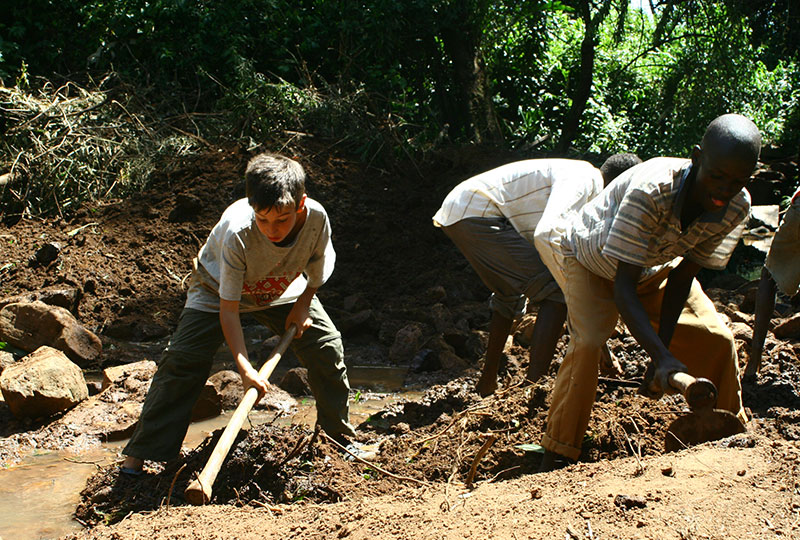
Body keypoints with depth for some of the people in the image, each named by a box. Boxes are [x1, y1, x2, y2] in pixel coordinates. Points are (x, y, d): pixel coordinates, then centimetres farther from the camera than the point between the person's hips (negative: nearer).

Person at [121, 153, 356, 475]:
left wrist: (303, 305, -10)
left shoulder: (316, 217, -32)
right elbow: (228, 307, -36)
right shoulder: (237, 233, -42)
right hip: (218, 288, -4)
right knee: (183, 359, -17)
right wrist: (244, 366, -43)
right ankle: (141, 452, -7)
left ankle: (341, 437, 20)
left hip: (282, 290, 4)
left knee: (327, 347, -2)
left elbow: (318, 264, -6)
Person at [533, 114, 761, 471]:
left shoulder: (737, 207, -26)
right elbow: (623, 287, -42)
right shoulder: (650, 190, -44)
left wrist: (662, 352, -22)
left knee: (717, 339, -3)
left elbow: (682, 277, -16)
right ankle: (556, 457, -14)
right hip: (589, 257, -5)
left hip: (654, 265, 6)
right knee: (588, 341, -27)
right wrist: (663, 358, -51)